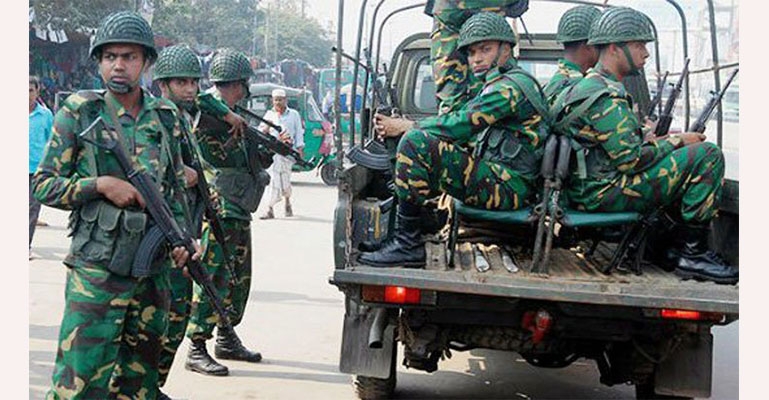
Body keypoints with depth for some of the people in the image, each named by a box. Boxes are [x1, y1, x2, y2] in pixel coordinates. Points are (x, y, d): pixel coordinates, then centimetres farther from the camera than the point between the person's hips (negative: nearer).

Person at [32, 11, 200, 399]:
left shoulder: (165, 116, 10)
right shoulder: (78, 112, -2)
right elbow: (43, 185, -1)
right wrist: (101, 185, -14)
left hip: (154, 268, 4)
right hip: (97, 268, -4)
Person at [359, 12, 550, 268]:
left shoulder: (512, 85, -9)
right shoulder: (495, 87, 24)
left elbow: (460, 126, -17)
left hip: (508, 187, -11)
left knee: (416, 143, -24)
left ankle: (407, 245, -22)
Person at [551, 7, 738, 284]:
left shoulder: (591, 85, 17)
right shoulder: (604, 97, -17)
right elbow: (632, 160, -21)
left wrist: (666, 140, 9)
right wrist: (676, 141, -7)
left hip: (596, 187, 11)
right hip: (603, 194, -11)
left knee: (693, 156, 20)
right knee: (707, 157, -12)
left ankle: (681, 247, 14)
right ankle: (692, 255, -8)